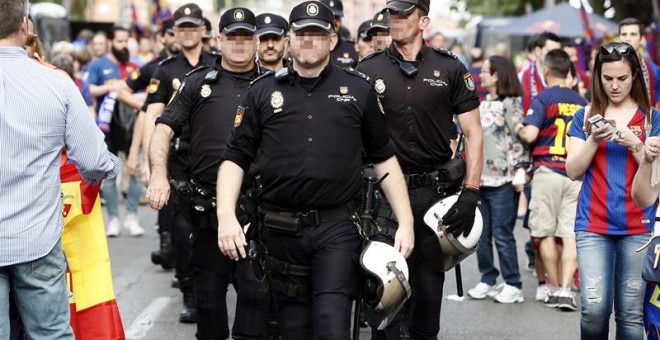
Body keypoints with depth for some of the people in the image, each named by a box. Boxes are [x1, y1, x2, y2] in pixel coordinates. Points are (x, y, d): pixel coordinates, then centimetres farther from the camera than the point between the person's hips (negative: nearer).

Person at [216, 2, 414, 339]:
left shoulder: (358, 89, 5)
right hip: (281, 231, 2)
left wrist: (406, 222, 4)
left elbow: (384, 158, 10)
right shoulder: (263, 92, 7)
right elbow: (235, 158, 6)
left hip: (338, 228, -2)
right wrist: (226, 217, -9)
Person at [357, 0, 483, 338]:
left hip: (435, 193, 0)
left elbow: (473, 133, 2)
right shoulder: (368, 70, 3)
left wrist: (470, 192, -7)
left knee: (429, 281, 8)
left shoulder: (450, 69, 2)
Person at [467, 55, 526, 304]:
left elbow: (520, 139, -10)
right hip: (479, 179, 7)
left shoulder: (510, 104, -6)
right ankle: (487, 280, 17)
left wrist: (520, 173, -16)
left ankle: (513, 285, 4)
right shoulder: (481, 106, 16)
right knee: (481, 235, 8)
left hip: (502, 181, -7)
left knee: (502, 234, -5)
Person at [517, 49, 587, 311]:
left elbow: (530, 134, -15)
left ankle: (554, 289, 10)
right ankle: (565, 290, -8)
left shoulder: (543, 98, -5)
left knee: (545, 233, 7)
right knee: (570, 235, 1)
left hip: (548, 170, -4)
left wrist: (518, 130, 6)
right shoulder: (582, 102, 11)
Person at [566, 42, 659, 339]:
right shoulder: (585, 116, 8)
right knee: (594, 308, -11)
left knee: (631, 313, 0)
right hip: (593, 224, 0)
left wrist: (634, 144, -14)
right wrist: (594, 140, -13)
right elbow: (573, 171, 2)